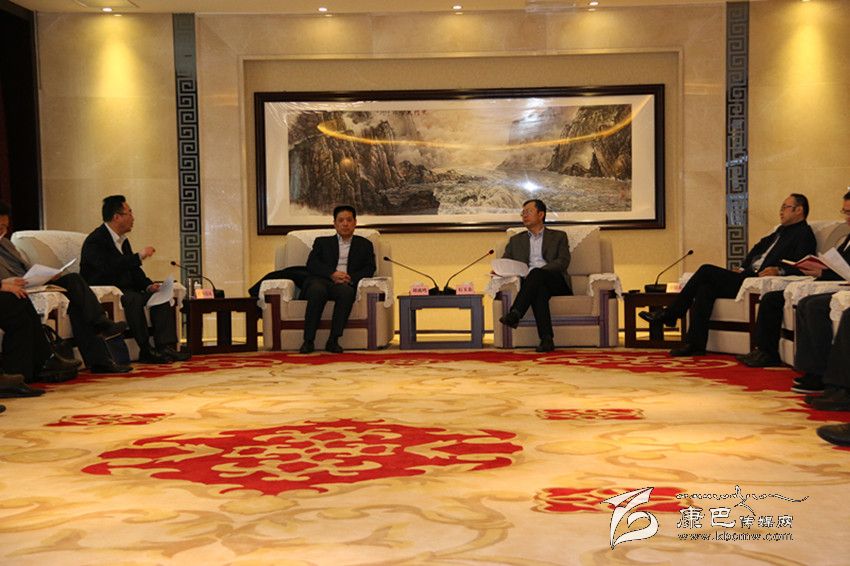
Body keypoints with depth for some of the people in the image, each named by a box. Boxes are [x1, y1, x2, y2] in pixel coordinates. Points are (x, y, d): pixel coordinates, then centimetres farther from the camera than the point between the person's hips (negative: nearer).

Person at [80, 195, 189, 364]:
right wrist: (139, 256, -25)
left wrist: (148, 285, -3)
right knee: (133, 298, -34)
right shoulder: (95, 240, -12)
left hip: (124, 289, 9)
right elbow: (109, 267, -29)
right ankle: (146, 351, -27)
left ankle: (165, 347, -20)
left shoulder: (123, 241, 17)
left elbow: (133, 270, 17)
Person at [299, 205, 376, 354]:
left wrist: (350, 278, -11)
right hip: (321, 281, 0)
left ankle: (333, 341, -33)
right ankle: (308, 341, -32)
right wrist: (332, 274, -12)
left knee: (346, 291, -37)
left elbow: (369, 269, 10)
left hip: (346, 284, 0)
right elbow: (311, 264, 7)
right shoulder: (322, 242, 24)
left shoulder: (364, 245, 25)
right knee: (317, 290, -36)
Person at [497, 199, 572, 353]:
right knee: (539, 291, -36)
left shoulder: (558, 236, 19)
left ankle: (515, 314, -48)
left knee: (537, 273, -35)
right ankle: (546, 339, -47)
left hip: (555, 282, -1)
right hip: (533, 284, 1)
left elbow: (563, 262, 2)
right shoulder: (516, 240, 28)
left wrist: (539, 271, -16)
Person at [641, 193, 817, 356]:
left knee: (706, 271, -16)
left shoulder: (805, 235, -1)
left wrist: (779, 270, -29)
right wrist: (743, 267, 12)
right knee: (705, 287, -12)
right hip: (749, 275, 9)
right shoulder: (782, 230, 27)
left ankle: (670, 314, -8)